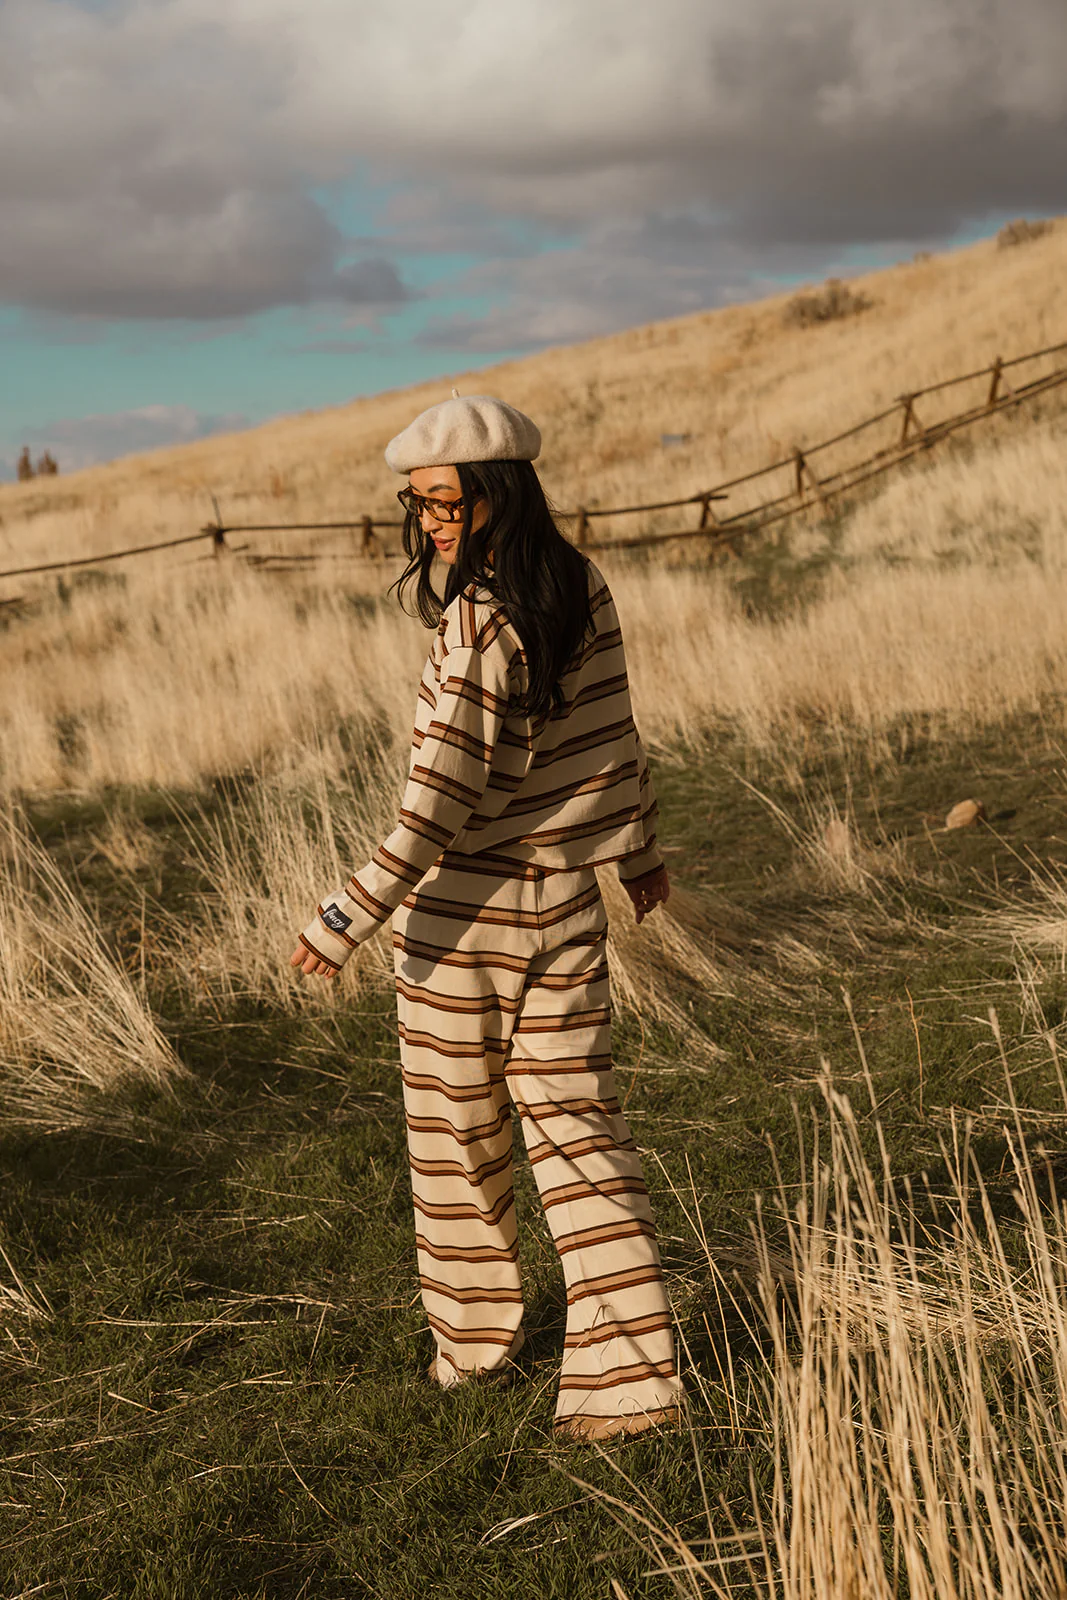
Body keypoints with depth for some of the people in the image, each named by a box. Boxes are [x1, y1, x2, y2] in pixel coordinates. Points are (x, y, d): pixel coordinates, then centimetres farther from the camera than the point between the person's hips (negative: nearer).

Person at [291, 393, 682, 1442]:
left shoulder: (479, 619, -20)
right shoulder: (581, 590, 1)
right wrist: (639, 849, 25)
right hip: (565, 904, 7)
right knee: (575, 1126, 11)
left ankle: (472, 1340, 31)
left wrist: (350, 914, -22)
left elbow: (446, 793, -24)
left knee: (454, 1135, 14)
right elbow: (615, 736, 11)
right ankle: (632, 1373, 9)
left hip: (463, 912, -6)